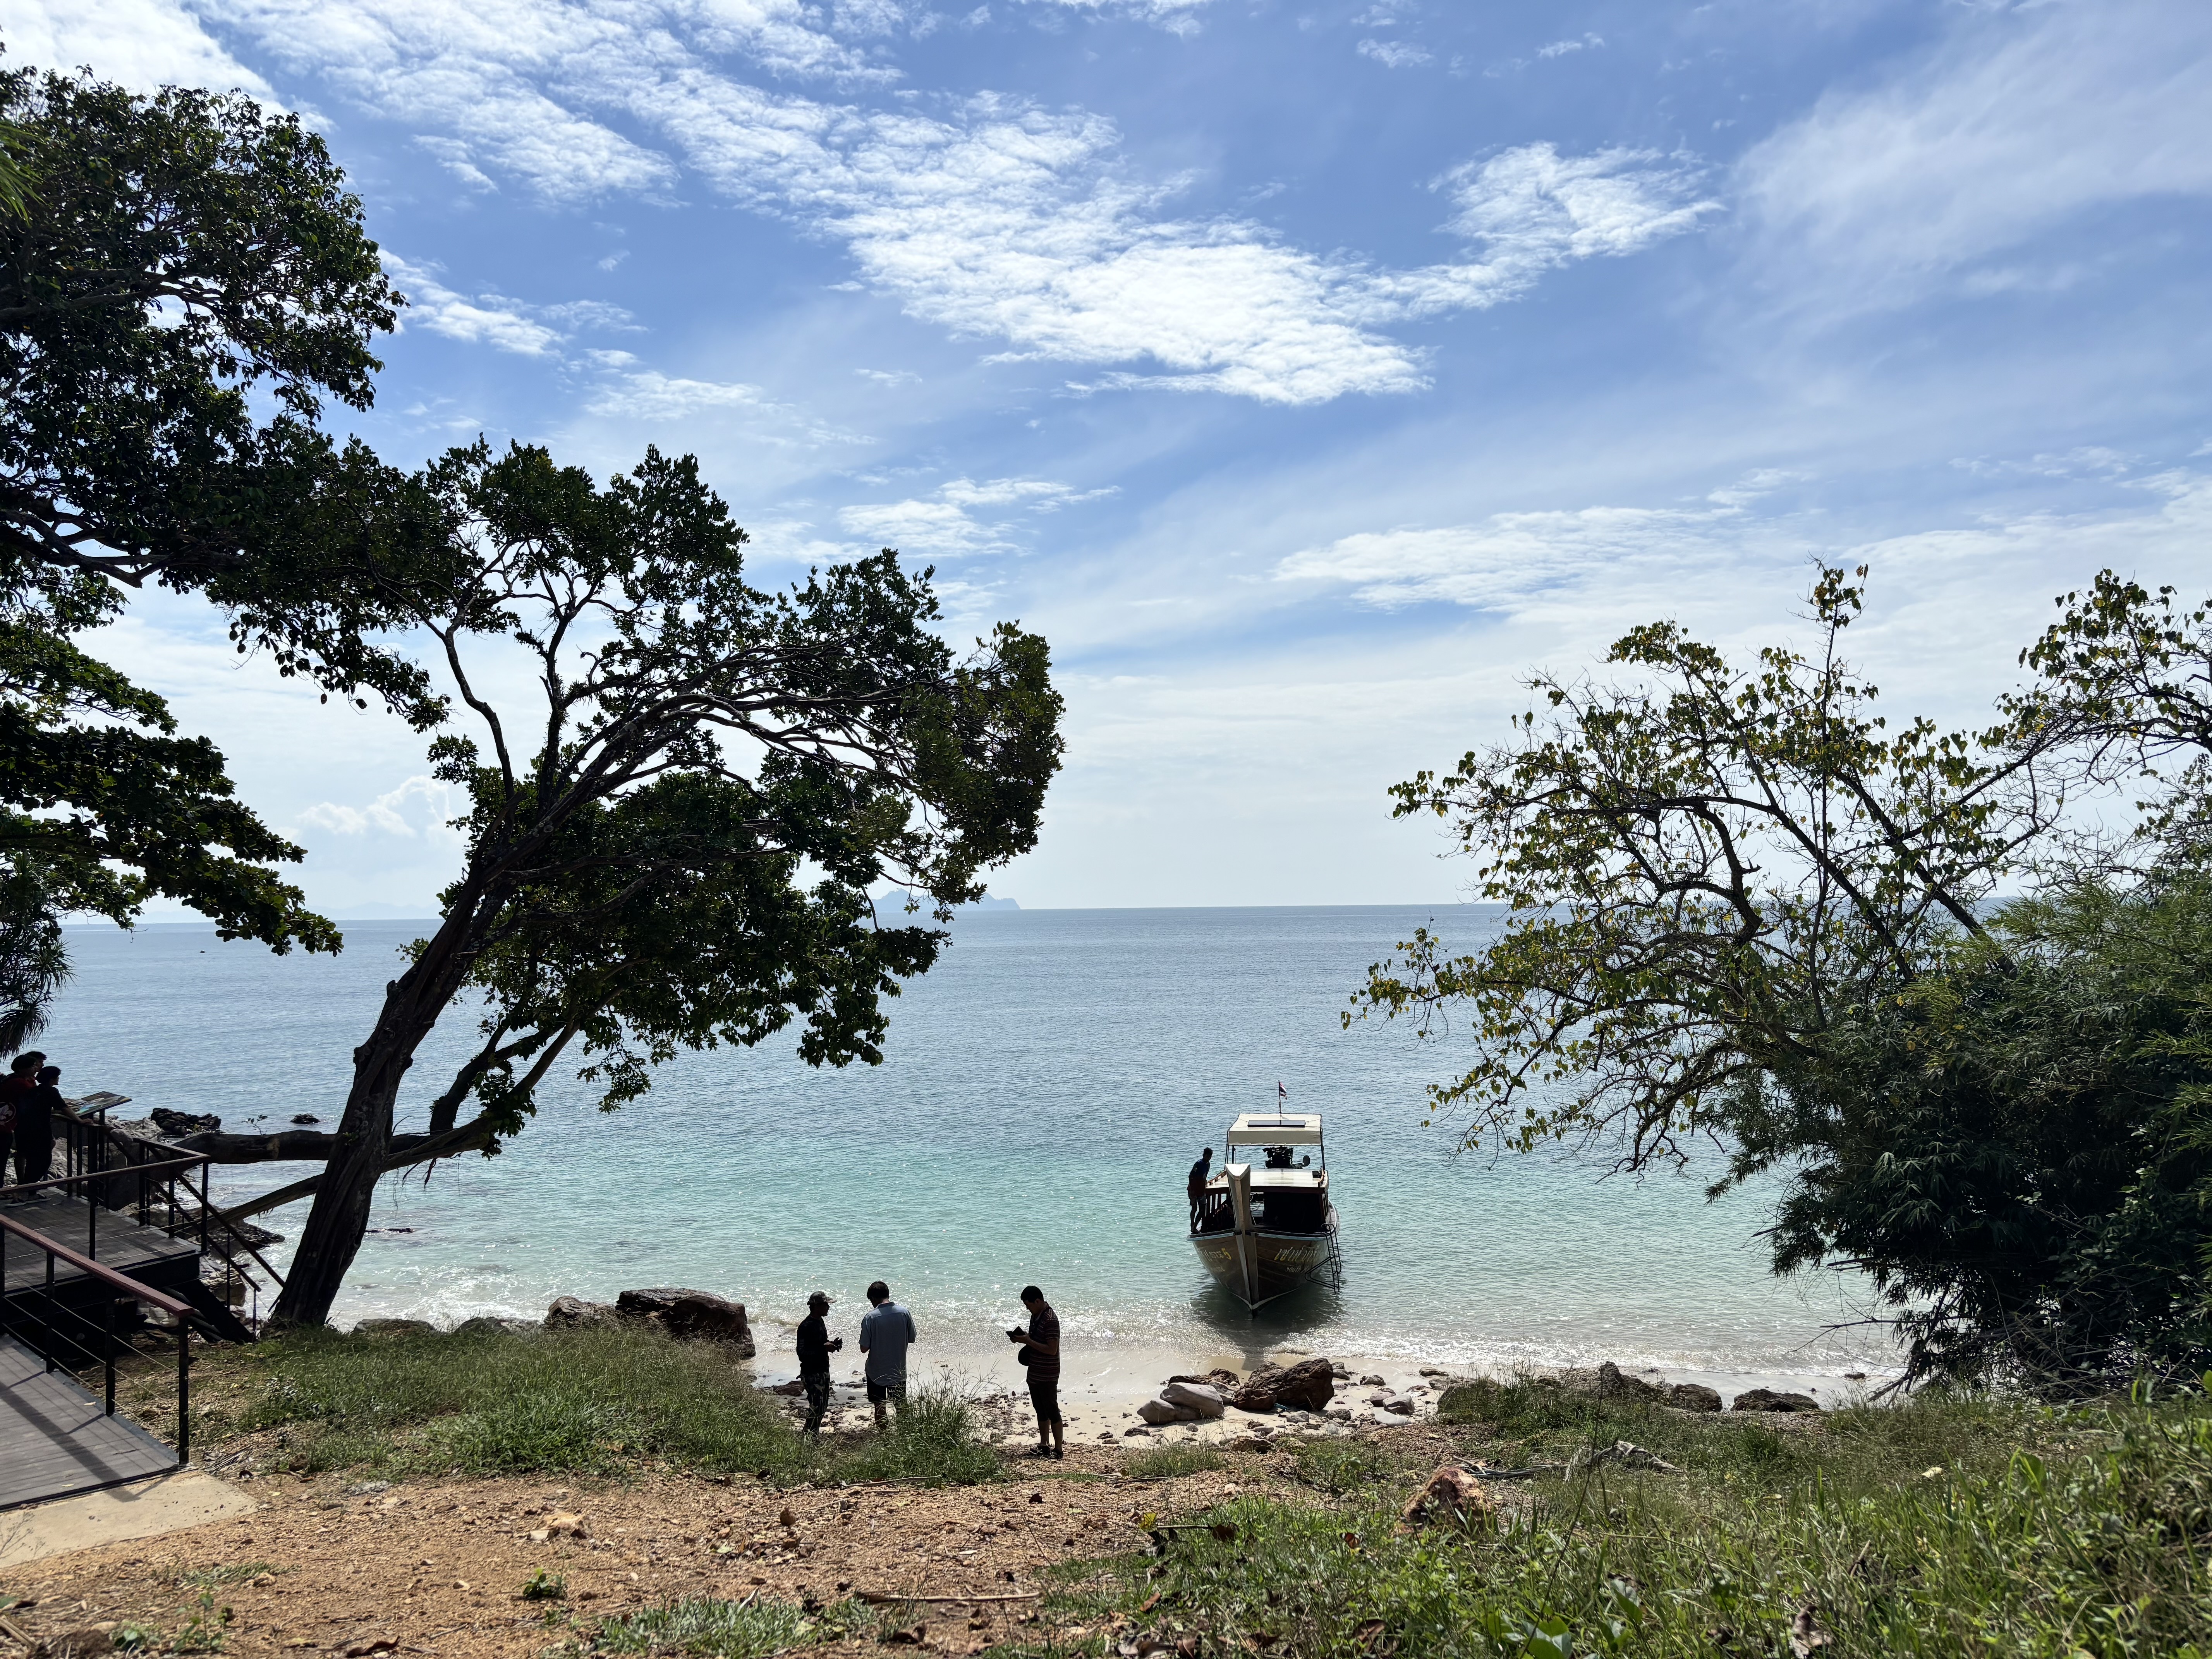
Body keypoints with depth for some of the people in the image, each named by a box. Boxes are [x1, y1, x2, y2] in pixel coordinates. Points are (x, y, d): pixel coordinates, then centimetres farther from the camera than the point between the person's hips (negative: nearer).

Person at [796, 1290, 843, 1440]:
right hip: (812, 1373, -9)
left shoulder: (820, 1321, 8)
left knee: (823, 1405, 17)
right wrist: (824, 1348, -28)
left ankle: (816, 1433, 31)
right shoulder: (806, 1327, -22)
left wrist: (832, 1344, 2)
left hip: (823, 1370, 9)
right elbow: (802, 1353, -25)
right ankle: (809, 1435, 7)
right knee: (816, 1406, -7)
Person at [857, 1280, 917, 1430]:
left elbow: (864, 1348, -14)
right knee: (902, 1407, 17)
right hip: (899, 1371, 3)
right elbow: (912, 1339, 3)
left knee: (880, 1409, 12)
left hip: (877, 1372, -3)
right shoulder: (904, 1313, -9)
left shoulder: (870, 1318, -17)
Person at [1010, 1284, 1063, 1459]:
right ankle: (1044, 1446, 27)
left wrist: (1028, 1341, -22)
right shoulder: (1036, 1315, 8)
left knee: (1052, 1411, -2)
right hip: (1035, 1373, 10)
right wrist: (1023, 1337, 2)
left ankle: (1059, 1449, 5)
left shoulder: (1050, 1320, -22)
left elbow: (1052, 1349, -25)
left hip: (1047, 1375, -10)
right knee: (1041, 1410, 17)